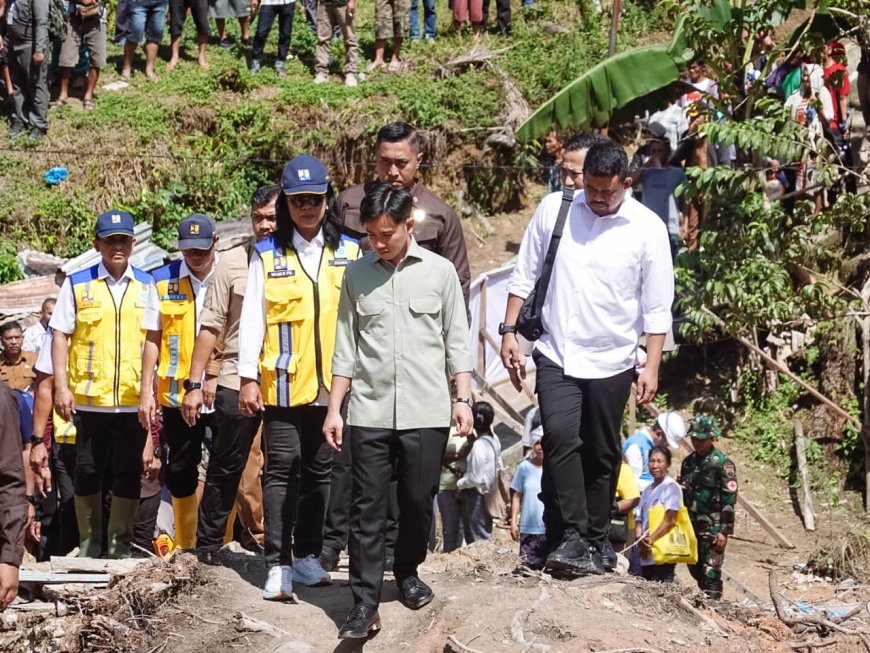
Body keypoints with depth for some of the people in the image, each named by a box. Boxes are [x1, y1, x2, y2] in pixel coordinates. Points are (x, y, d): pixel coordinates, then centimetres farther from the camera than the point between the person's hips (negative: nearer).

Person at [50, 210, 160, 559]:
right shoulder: (77, 284, 4)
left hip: (134, 400, 1)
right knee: (87, 473, 6)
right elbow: (60, 335, 3)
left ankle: (121, 545, 14)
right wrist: (61, 386, -6)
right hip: (88, 398, -1)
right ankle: (89, 543, 19)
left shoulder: (146, 285, 9)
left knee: (129, 474, 4)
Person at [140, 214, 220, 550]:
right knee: (180, 471, 9)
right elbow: (153, 339, 5)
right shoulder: (163, 280, 3)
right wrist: (145, 391, 0)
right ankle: (184, 546, 20)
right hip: (176, 393, 1)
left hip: (223, 392, -1)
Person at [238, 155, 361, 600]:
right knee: (281, 468, -3)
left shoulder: (349, 253, 7)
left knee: (319, 471, 10)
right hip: (282, 385, -2)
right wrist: (248, 378, -5)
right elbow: (252, 320, 1)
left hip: (332, 385, 2)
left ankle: (308, 554, 21)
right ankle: (278, 564, -1)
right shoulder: (267, 255, 2)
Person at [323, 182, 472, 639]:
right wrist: (334, 409, 4)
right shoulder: (356, 274, 6)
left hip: (426, 412, -1)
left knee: (418, 501, 7)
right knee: (367, 508, 0)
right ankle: (365, 602, 3)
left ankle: (408, 574, 31)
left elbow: (457, 342, 6)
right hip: (369, 412, 1)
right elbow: (345, 347, 8)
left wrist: (463, 399, -1)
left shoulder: (439, 272, 3)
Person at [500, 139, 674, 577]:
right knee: (561, 439, -17)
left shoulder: (648, 228, -6)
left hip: (612, 360, 0)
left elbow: (657, 307, -2)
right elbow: (524, 276, 6)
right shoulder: (553, 209, -2)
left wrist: (652, 367, -6)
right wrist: (509, 332, 1)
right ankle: (570, 537, -12)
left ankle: (593, 544, 18)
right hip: (556, 355, 0)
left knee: (602, 455, 8)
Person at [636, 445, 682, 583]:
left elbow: (670, 521, -11)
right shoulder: (647, 490, 17)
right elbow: (640, 520, 15)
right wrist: (640, 538, -5)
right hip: (646, 555, 7)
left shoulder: (671, 487, -4)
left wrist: (650, 540, -12)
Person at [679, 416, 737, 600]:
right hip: (692, 527, 7)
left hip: (712, 528, -7)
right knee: (695, 569, 12)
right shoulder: (688, 462, 12)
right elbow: (682, 493, 20)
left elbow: (729, 500, -11)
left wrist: (724, 531, -16)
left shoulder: (723, 464, -8)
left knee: (710, 571, -9)